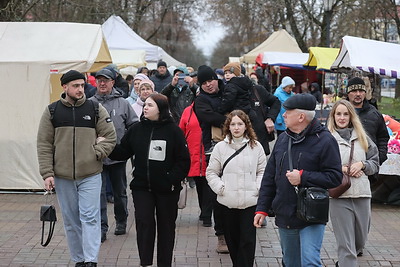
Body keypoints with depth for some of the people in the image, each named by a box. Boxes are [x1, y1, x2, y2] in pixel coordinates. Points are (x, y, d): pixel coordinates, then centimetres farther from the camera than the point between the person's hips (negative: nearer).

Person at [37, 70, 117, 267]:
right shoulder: (52, 112, 3)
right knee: (71, 220, 9)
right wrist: (47, 174, -5)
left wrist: (96, 153, -10)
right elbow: (44, 145, 2)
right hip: (62, 177, 2)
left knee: (90, 218, -7)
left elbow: (110, 138, 5)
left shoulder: (96, 110, 1)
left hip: (90, 175, -2)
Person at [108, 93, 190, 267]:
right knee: (144, 223, -5)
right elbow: (122, 153, 7)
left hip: (166, 188, -2)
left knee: (166, 226, 9)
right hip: (142, 187, 2)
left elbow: (183, 160, -6)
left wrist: (173, 180, -14)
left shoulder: (173, 130, -7)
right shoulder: (137, 129, 4)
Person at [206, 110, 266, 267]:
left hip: (250, 202, -1)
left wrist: (257, 188, -5)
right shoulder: (220, 147, 3)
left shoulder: (256, 146, 3)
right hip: (227, 201, 1)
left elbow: (262, 171, 8)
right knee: (232, 239, 11)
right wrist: (220, 188, -4)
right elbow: (211, 172, 7)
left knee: (248, 240, -5)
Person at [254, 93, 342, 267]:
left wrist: (303, 178, -19)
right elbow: (269, 177, 13)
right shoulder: (283, 139, 9)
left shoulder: (324, 140, -11)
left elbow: (335, 177, -14)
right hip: (284, 216, 7)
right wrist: (262, 208, 10)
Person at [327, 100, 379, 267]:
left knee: (361, 239, 18)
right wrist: (341, 169, -13)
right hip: (339, 196, -4)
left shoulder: (362, 138, 11)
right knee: (346, 245, -4)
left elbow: (375, 164, 14)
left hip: (362, 195, 5)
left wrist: (362, 164, -5)